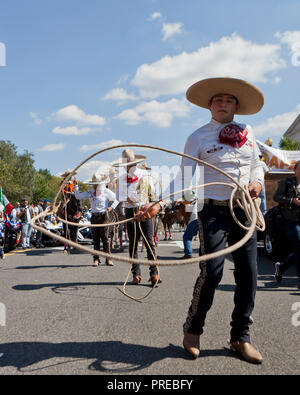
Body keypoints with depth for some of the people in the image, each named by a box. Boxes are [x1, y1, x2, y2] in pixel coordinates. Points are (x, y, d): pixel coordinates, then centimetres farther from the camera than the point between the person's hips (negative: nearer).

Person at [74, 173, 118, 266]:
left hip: (103, 216, -4)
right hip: (94, 216, 4)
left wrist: (112, 207, -9)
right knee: (95, 238, 4)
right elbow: (78, 196, 16)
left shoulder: (106, 191, -1)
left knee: (105, 238, -5)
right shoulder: (89, 192, 11)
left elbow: (117, 200, 4)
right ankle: (96, 259, 10)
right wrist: (75, 186, 8)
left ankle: (108, 259, 1)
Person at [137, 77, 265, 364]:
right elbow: (183, 179, -6)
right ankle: (192, 330, 13)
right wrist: (158, 204, -19)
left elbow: (257, 166, 21)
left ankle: (241, 337, 20)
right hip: (214, 210, -4)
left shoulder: (247, 133, 11)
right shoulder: (198, 137, -1)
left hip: (244, 210, 5)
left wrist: (257, 182, -2)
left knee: (248, 274, 4)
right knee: (211, 271, -12)